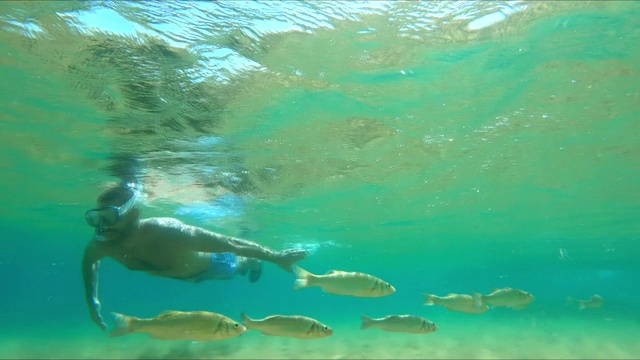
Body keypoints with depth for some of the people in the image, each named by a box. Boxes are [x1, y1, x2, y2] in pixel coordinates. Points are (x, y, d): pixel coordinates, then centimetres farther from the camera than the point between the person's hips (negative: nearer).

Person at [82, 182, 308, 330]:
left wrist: (276, 257, -39)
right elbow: (90, 259, -3)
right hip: (184, 272, 5)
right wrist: (92, 300, -6)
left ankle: (252, 262, 64)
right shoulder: (102, 244, -31)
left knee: (237, 266, 29)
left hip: (211, 264, -5)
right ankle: (248, 261, 66)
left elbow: (231, 244, -44)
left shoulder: (169, 232, -49)